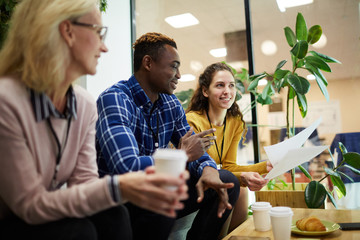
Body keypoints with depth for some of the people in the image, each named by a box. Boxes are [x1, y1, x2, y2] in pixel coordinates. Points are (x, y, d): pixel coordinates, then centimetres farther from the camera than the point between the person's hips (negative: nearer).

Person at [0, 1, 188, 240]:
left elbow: (83, 181, -8)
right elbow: (30, 205, -24)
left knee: (112, 216, -19)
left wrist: (135, 187, -27)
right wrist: (116, 188, -34)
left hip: (48, 215, 5)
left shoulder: (86, 104, -5)